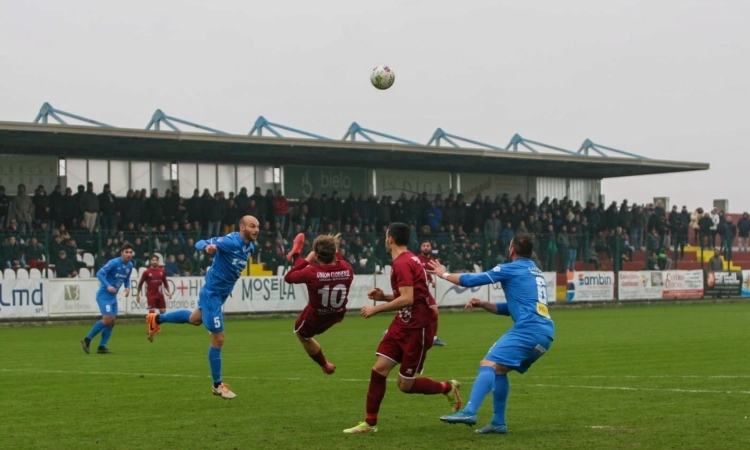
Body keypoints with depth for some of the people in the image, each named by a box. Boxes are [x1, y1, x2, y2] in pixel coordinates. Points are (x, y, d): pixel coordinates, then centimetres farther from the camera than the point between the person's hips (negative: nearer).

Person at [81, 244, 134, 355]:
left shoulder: (130, 265, 6)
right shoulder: (114, 262, -17)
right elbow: (99, 273, -19)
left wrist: (127, 287, 0)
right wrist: (108, 286, -30)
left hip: (113, 296, 8)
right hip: (104, 295, -8)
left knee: (112, 321, 3)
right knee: (107, 319, -17)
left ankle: (102, 347, 9)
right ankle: (87, 339, -4)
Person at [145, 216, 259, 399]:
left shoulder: (250, 246, -1)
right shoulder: (231, 241, -26)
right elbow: (199, 243, -30)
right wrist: (207, 247, -50)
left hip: (220, 293, 9)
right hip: (212, 292, -9)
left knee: (195, 319, 34)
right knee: (218, 339, -5)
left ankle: (157, 319, 53)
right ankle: (218, 385, 8)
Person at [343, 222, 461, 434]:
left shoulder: (402, 263, -19)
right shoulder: (407, 260, 11)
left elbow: (407, 299, -27)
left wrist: (376, 309, -20)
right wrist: (383, 296, 7)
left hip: (418, 327, -9)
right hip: (403, 323, 9)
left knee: (405, 384, 0)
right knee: (379, 368, 0)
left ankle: (448, 388, 22)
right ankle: (370, 423, 6)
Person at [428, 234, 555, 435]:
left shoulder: (511, 269, 1)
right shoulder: (536, 273, 26)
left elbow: (471, 280, 5)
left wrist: (443, 273, 20)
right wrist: (482, 304, 22)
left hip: (529, 330, -9)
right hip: (545, 333, 9)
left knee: (488, 364, -18)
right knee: (499, 369, 18)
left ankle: (469, 412, -35)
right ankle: (499, 422, 16)